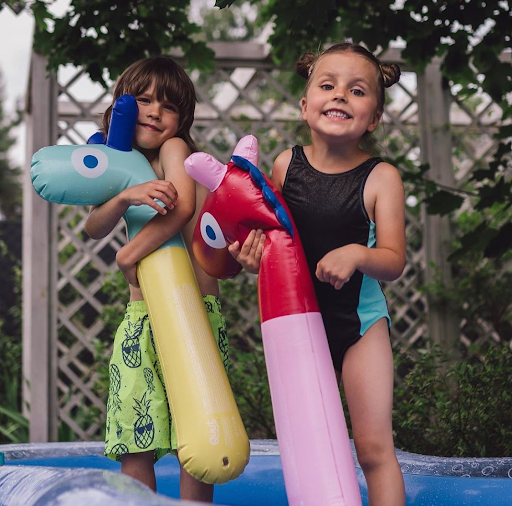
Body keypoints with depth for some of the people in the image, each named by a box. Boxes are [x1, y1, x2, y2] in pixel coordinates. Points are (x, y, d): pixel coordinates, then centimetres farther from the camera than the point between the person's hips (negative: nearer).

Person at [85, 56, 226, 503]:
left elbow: (182, 206, -20)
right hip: (140, 316, 6)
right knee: (134, 441, 4)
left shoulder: (174, 147, -1)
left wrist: (130, 254, -12)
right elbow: (94, 228, -1)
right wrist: (126, 196, -20)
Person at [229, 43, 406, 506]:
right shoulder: (285, 164, -4)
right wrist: (253, 255, -16)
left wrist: (357, 255, -34)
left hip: (360, 320, -3)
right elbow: (268, 229, 6)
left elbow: (393, 261, -15)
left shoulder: (381, 177, -13)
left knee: (373, 445, -6)